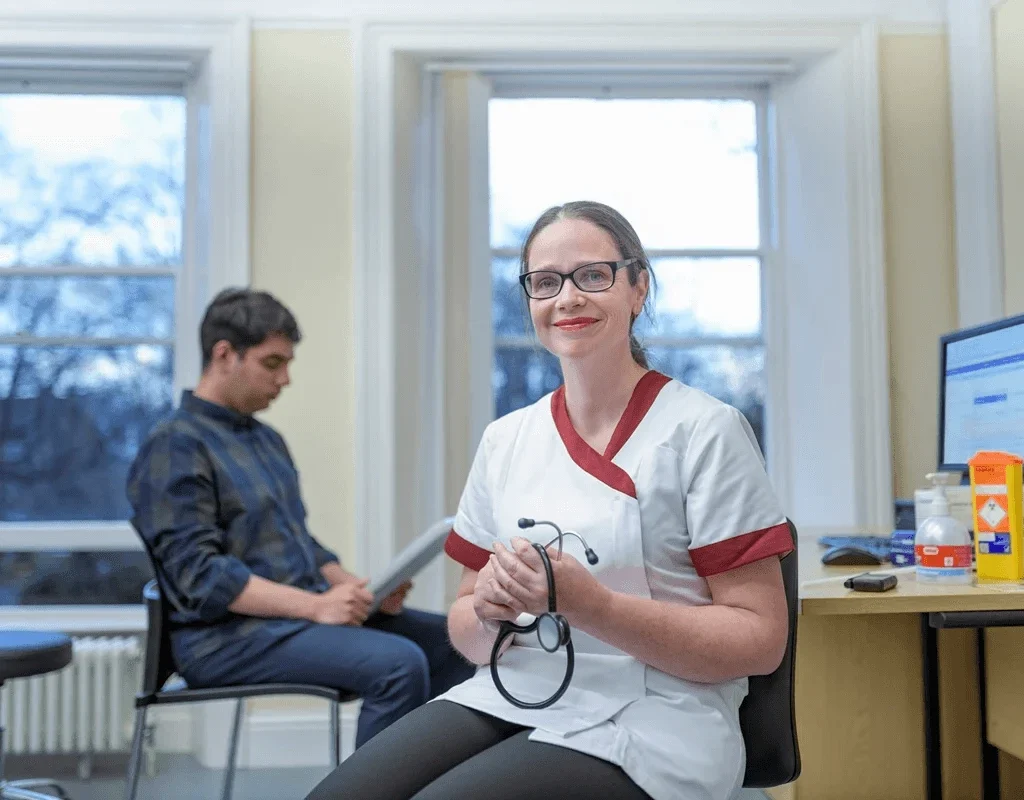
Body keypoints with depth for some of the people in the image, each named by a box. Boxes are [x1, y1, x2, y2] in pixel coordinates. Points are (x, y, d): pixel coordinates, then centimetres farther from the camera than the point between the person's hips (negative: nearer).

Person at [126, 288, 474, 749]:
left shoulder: (267, 439, 20)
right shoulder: (174, 447, -9)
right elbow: (200, 576, -18)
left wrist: (357, 588, 4)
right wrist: (314, 605, -24)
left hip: (305, 613, 9)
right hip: (228, 635, -9)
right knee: (398, 664, -27)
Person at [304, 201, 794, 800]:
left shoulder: (704, 430, -5)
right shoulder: (506, 439, 10)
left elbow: (759, 639, -8)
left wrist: (590, 605, -20)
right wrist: (488, 610, -9)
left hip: (646, 723, -4)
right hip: (508, 698, 5)